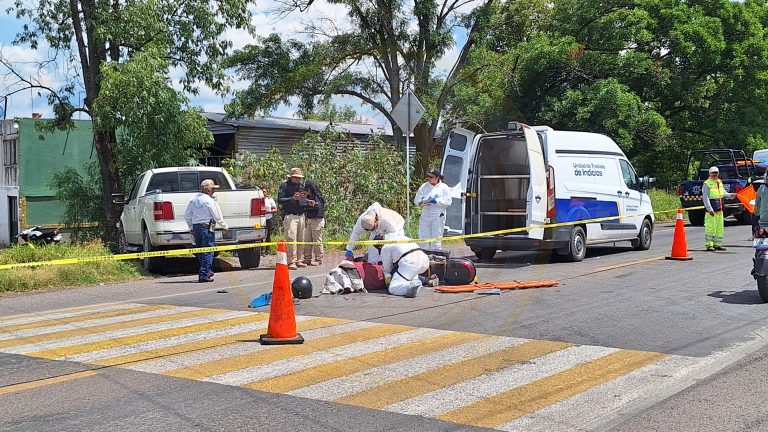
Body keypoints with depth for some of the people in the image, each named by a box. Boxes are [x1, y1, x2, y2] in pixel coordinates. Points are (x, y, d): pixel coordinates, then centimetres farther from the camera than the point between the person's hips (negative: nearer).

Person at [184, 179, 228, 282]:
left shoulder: (193, 199, 8)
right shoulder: (209, 200, -12)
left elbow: (187, 216, 11)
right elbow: (217, 216, -10)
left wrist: (191, 227, 22)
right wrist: (225, 226, 4)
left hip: (196, 227, 7)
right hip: (207, 227, -7)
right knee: (208, 251, -4)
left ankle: (206, 271, 28)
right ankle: (204, 275, -8)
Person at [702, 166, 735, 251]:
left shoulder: (720, 182, 14)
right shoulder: (706, 184, -8)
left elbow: (723, 193, 27)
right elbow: (705, 198, -14)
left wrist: (729, 195, 7)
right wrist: (710, 209, -21)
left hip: (719, 209, 8)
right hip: (711, 210, -8)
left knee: (720, 228, 11)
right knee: (710, 228, -9)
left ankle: (717, 244, 19)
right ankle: (709, 245, -4)